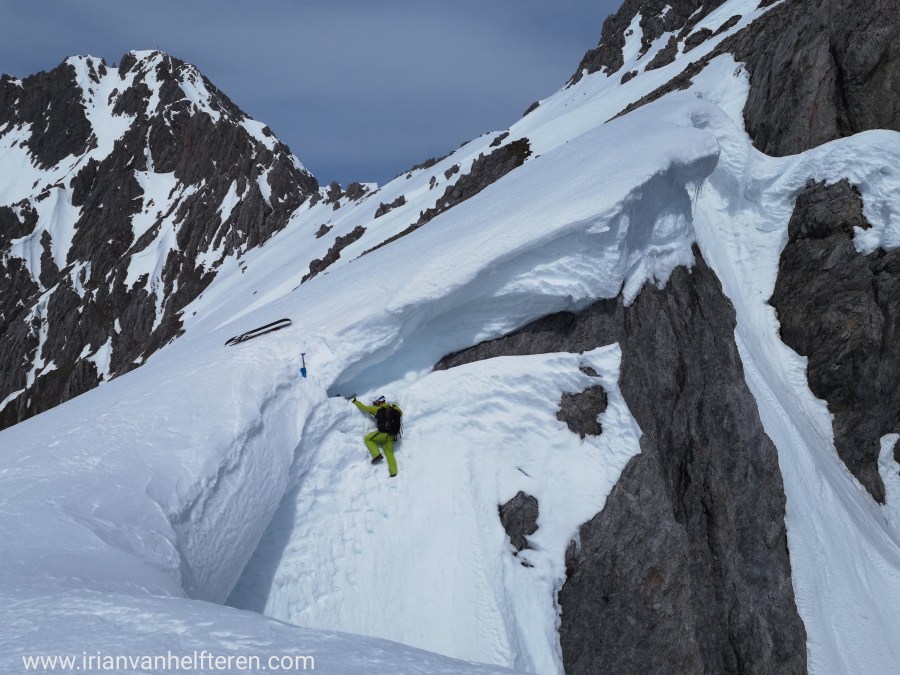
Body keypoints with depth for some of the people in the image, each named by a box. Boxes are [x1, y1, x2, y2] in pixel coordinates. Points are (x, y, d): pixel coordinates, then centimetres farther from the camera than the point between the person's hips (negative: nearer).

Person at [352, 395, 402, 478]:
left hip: (383, 433, -6)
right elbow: (400, 413, 28)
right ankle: (393, 472, 8)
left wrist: (355, 401, 16)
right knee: (389, 452, 15)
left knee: (367, 439, 13)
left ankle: (377, 455, -2)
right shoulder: (394, 408, 8)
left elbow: (364, 408, 3)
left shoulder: (378, 409, -4)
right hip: (392, 435, 6)